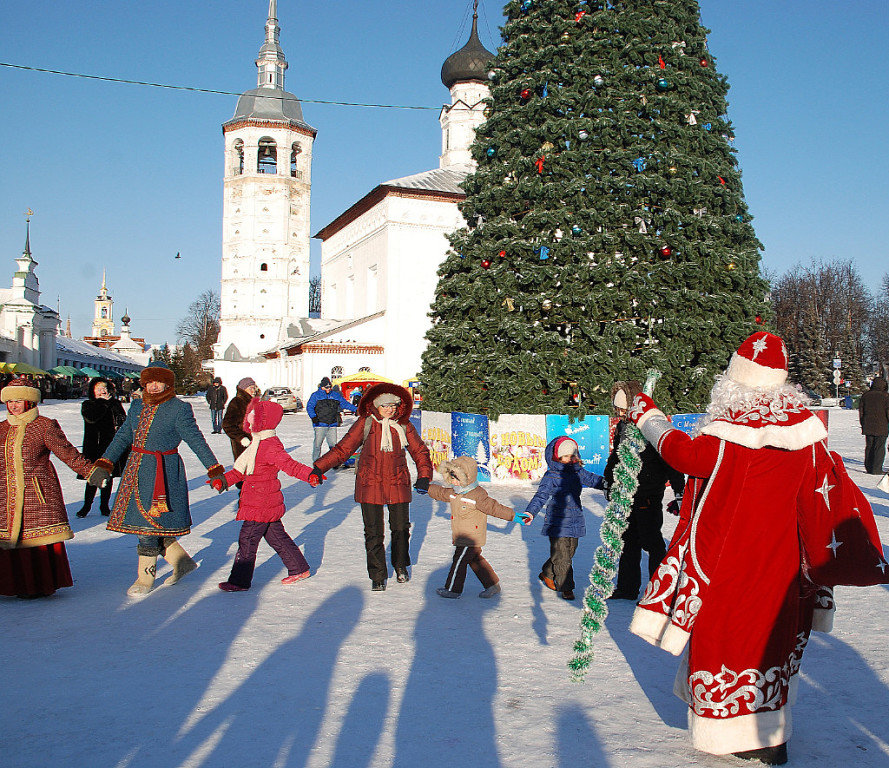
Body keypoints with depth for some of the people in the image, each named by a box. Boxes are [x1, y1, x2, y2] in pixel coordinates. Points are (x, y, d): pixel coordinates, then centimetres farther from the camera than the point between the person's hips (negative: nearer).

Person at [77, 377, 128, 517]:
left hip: (111, 447, 2)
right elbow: (91, 417, -18)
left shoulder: (115, 404, 9)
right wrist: (103, 402, -11)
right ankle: (87, 505, 13)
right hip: (94, 448, -2)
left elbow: (124, 423, 9)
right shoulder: (88, 405, 3)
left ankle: (104, 505, 21)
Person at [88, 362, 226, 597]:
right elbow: (122, 437, 17)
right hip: (136, 470, 7)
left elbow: (196, 440, -7)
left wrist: (215, 470, -9)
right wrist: (104, 465, 11)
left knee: (149, 524, -5)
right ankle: (182, 562, 26)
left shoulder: (179, 409, -7)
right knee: (141, 521, 11)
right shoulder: (137, 407, 11)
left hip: (163, 471, -7)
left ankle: (145, 579, 10)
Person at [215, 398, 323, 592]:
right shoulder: (256, 443, 12)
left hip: (261, 505, -10)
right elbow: (241, 470, 21)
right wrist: (223, 480, 19)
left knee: (247, 540, -2)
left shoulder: (270, 446, -20)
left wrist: (309, 475, -44)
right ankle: (299, 568, 28)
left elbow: (289, 465, -29)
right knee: (276, 536, 18)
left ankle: (239, 581, 7)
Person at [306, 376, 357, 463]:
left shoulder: (336, 395, 16)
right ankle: (315, 462, 5)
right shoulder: (316, 395, 3)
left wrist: (356, 409, 10)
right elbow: (309, 407, -2)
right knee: (318, 443, -5)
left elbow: (345, 403, 19)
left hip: (332, 424, 4)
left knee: (333, 444, 3)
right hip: (320, 424, -4)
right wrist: (313, 416, -18)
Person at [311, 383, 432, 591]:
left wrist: (424, 476, -7)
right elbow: (342, 449, -3)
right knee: (373, 532, -1)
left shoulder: (404, 425, 1)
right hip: (370, 484, -2)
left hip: (398, 484, 2)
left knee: (401, 527, 12)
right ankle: (377, 576, 15)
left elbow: (420, 451, 8)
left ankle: (401, 566, 36)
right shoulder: (365, 423, -5)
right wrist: (319, 467, -11)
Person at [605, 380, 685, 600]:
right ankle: (627, 588, 25)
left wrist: (679, 494, -17)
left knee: (652, 543, 0)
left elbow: (671, 462, -16)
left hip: (648, 498, -8)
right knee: (628, 542, 14)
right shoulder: (622, 426, 8)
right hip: (626, 495, 8)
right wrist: (609, 483, 30)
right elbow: (615, 457, 23)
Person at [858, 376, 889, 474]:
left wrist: (863, 425, 18)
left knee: (869, 447, 11)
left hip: (868, 427, 4)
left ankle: (868, 468, 13)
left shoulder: (865, 395, 7)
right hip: (881, 427, -4)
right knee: (879, 447, -1)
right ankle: (876, 469, -4)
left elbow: (861, 411, 11)